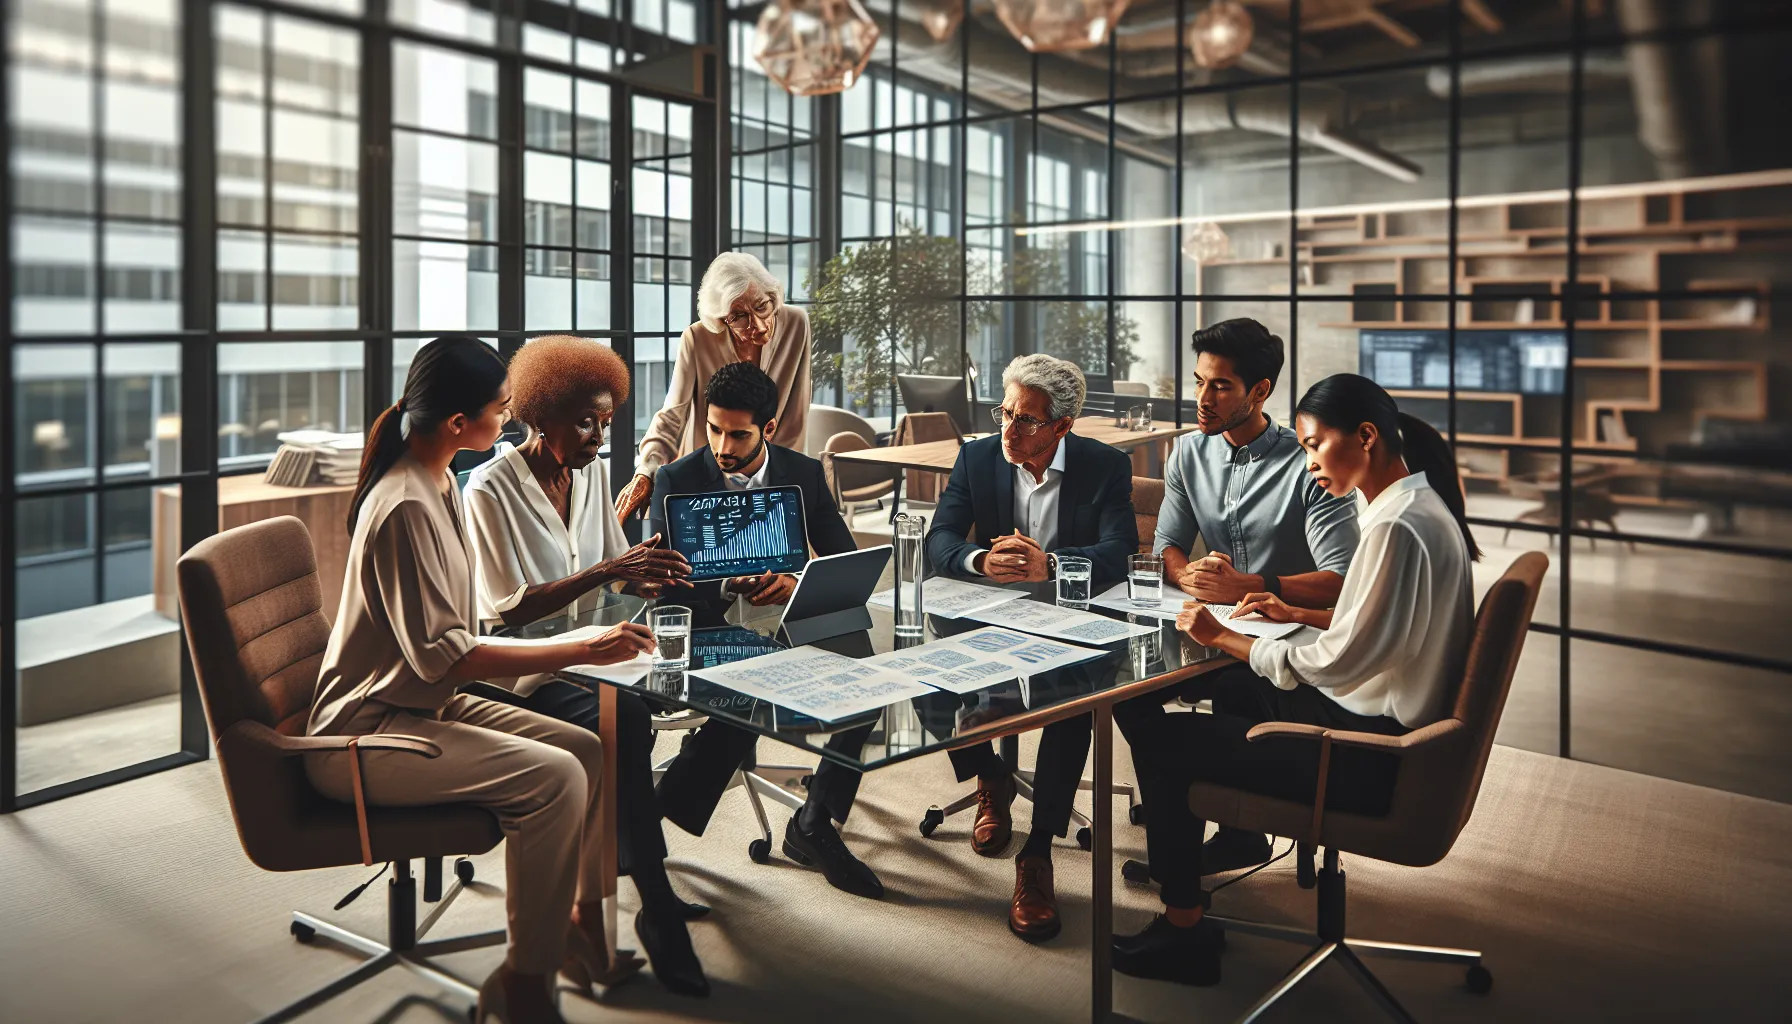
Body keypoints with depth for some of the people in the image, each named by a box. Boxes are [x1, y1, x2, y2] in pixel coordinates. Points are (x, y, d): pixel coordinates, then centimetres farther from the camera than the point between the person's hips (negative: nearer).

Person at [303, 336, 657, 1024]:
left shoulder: (437, 482, 8)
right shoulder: (404, 508, -24)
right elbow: (442, 656, -25)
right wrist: (581, 651, -25)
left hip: (424, 705, 10)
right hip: (363, 734, -10)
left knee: (586, 751, -3)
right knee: (553, 777, -23)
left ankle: (581, 919, 15)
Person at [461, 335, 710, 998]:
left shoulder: (592, 472, 9)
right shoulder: (490, 489, -12)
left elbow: (612, 567, 15)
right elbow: (509, 609, -19)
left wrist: (646, 575, -9)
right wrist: (604, 572, -28)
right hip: (514, 671, -6)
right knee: (626, 719, -31)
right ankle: (657, 908, -22)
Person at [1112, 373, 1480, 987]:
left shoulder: (1398, 528, -24)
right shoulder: (1418, 505, 7)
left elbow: (1338, 663, -24)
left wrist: (1221, 637, -15)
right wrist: (1299, 614, 10)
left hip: (1371, 757, -10)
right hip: (1380, 715, 10)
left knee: (1156, 738, -9)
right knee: (1235, 691, 28)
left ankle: (1183, 927, 3)